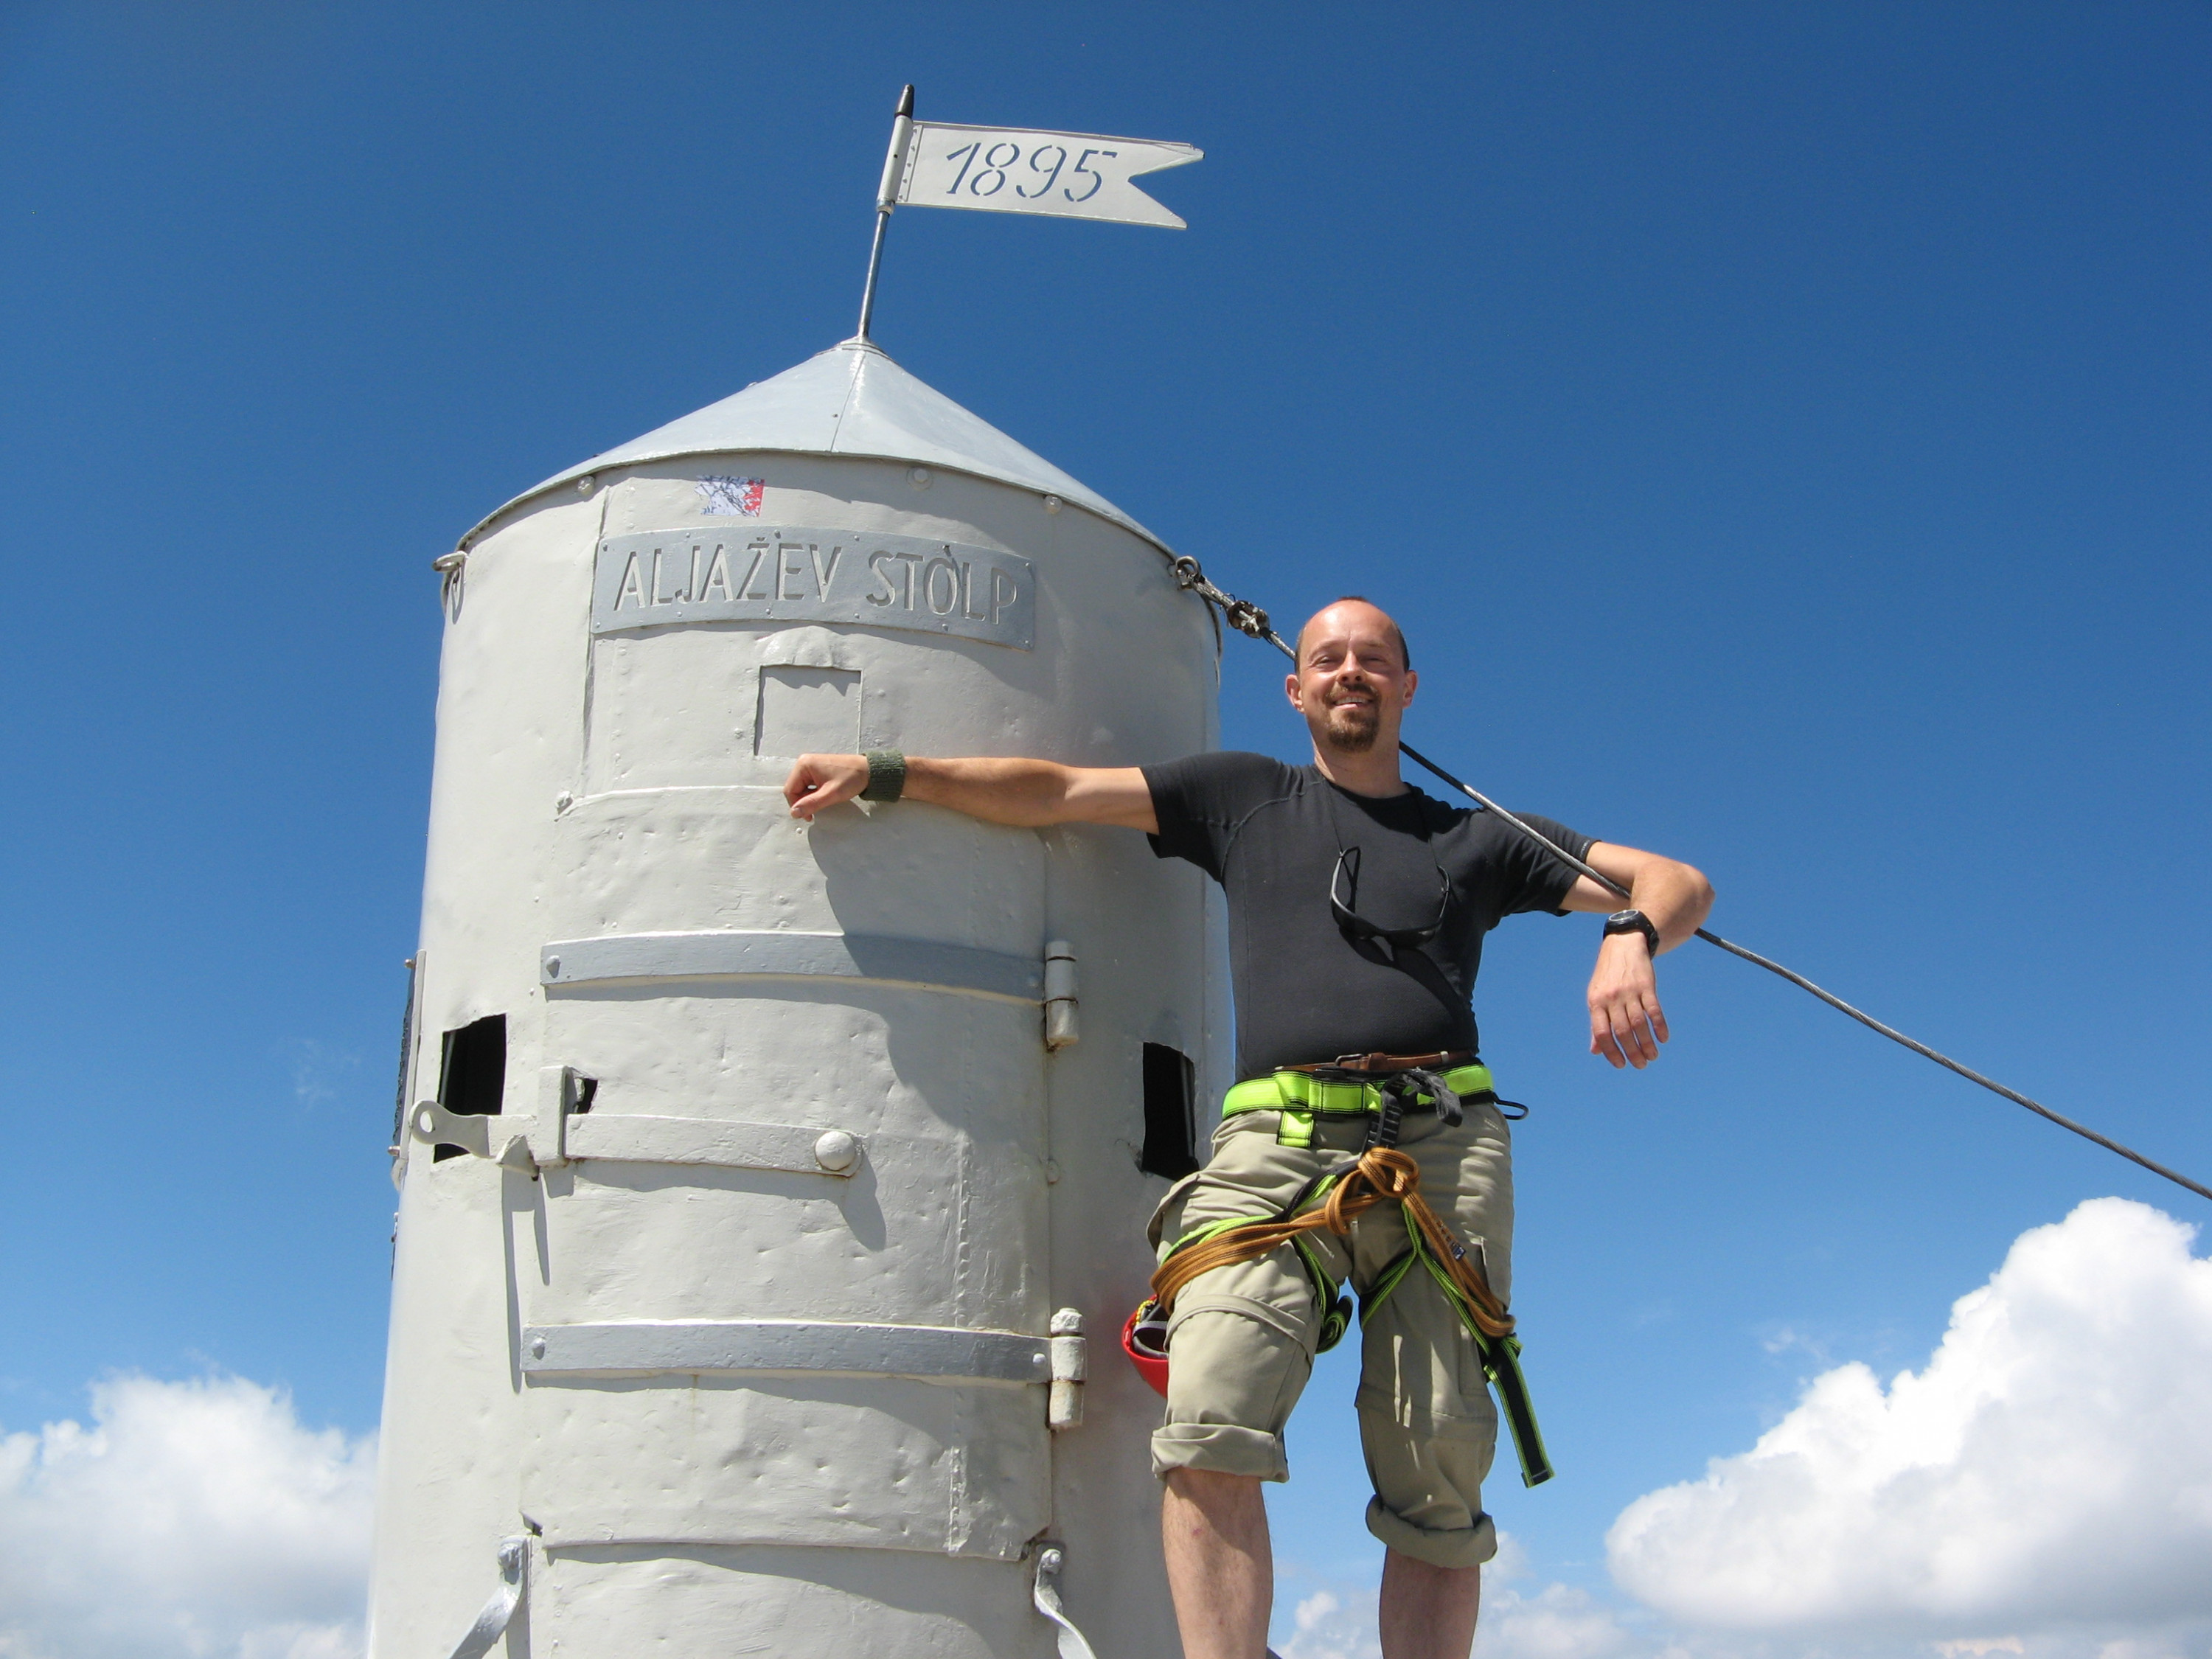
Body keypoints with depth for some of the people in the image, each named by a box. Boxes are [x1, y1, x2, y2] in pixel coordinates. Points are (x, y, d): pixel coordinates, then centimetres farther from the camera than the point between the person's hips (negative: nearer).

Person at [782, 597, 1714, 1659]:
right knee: (1210, 1431, -23)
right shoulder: (1244, 796, 25)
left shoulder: (1472, 839, 25)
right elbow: (1053, 792, 21)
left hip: (1440, 1144, 1)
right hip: (1273, 1142, -1)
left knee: (1435, 1479, -6)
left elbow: (1678, 882, 22)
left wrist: (1628, 943, -2)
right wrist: (882, 771, 14)